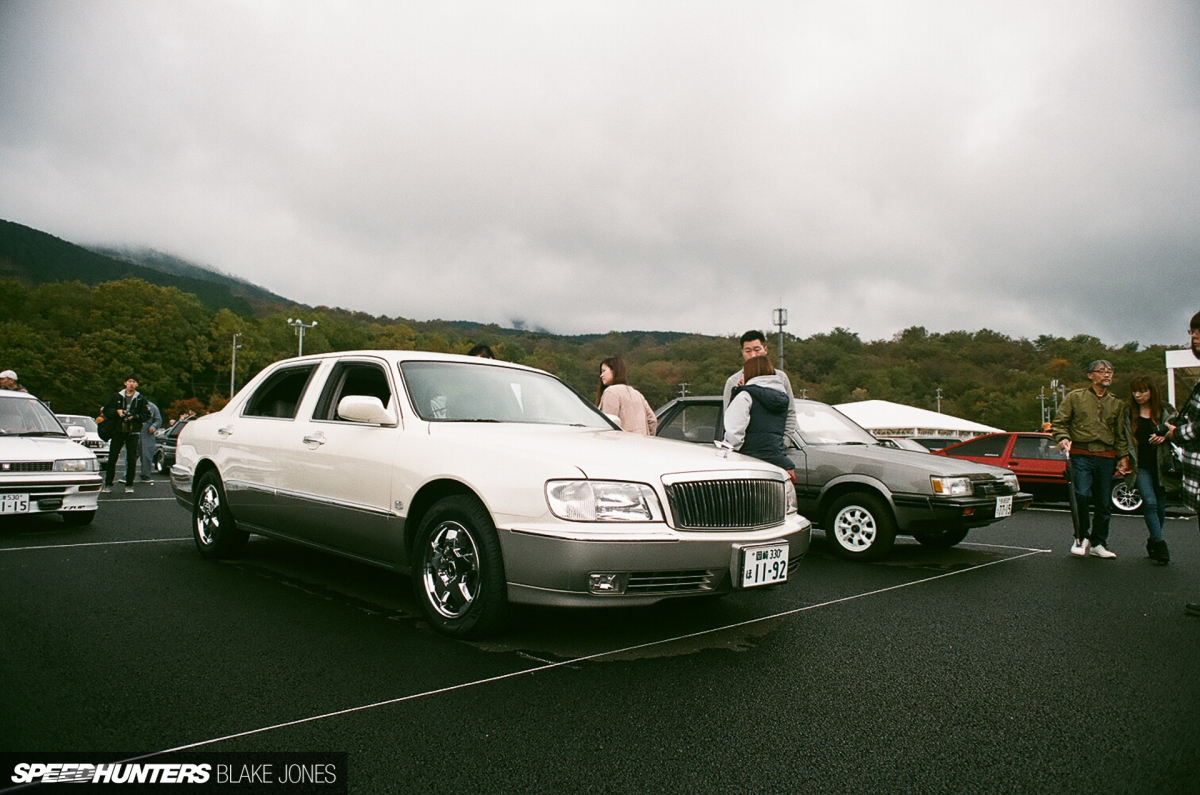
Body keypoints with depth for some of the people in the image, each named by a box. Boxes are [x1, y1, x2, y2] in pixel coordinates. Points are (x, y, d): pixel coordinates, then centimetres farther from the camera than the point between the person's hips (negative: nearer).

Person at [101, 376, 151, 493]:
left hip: (133, 432, 0)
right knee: (112, 458, 0)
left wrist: (135, 416, -11)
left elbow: (147, 415, 5)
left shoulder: (141, 399, 7)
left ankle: (129, 485, 8)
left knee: (132, 460, 0)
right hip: (118, 431, 0)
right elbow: (106, 410, 7)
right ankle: (108, 484, 10)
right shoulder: (116, 396, 8)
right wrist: (116, 412, -10)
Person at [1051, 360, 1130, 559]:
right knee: (1081, 494, -20)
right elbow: (1059, 422, 4)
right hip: (1081, 455, -4)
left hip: (1107, 458, 4)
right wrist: (1062, 438, -14)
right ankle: (1082, 537, 0)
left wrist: (1123, 456, 11)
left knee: (1104, 503, 5)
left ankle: (1098, 544, 18)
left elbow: (1121, 434, 20)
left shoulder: (1117, 403, 17)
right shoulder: (1075, 397, 6)